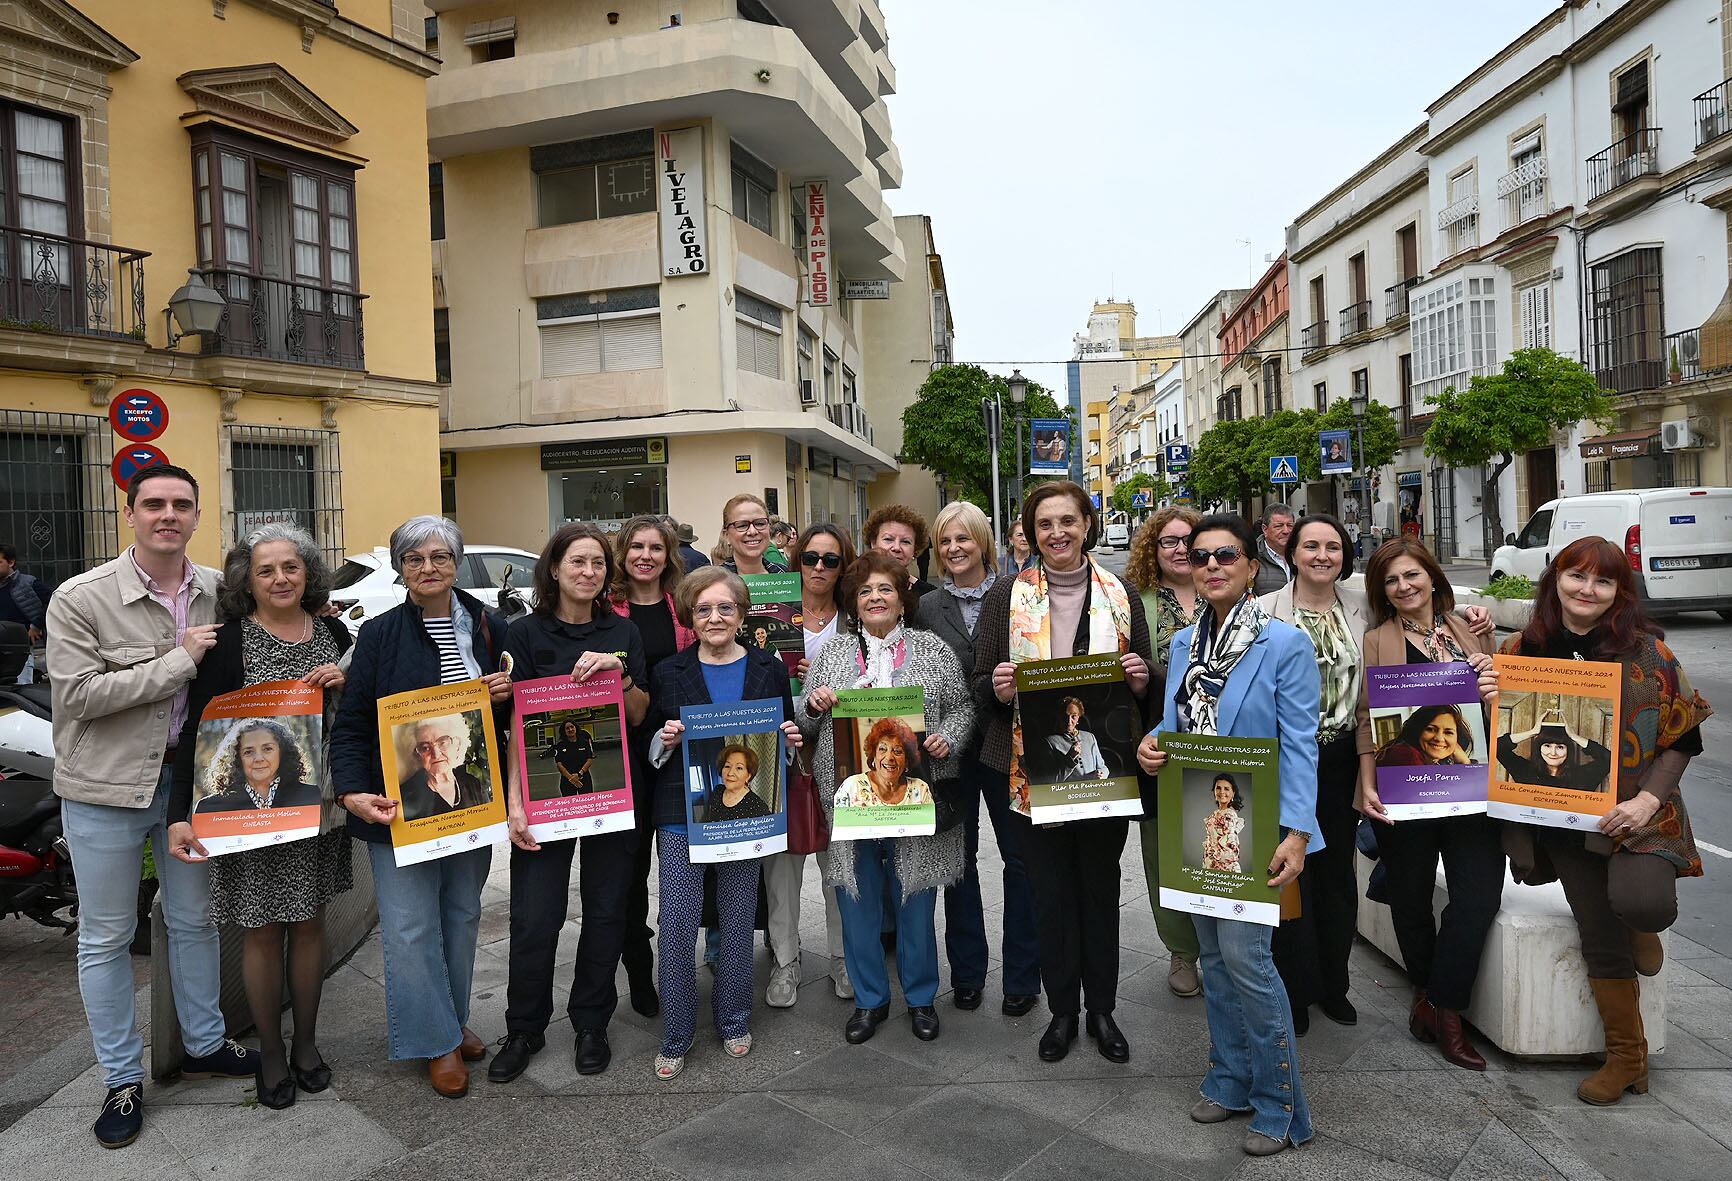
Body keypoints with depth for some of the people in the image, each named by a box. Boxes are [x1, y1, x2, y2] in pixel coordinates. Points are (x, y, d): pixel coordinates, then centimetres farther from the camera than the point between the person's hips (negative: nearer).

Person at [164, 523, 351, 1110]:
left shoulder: (333, 632, 3)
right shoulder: (228, 640, -9)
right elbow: (196, 729, -11)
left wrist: (345, 683, -10)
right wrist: (180, 814, -17)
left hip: (317, 801, 3)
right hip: (248, 806, -3)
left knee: (309, 922, 13)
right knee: (262, 928, 6)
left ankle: (306, 1042, 30)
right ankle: (270, 1053, 25)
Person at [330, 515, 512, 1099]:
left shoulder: (488, 630, 6)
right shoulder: (380, 635, -3)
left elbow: (514, 717, 15)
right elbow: (352, 722, -6)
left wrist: (507, 694, -9)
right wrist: (353, 791, -20)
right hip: (400, 804, -3)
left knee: (462, 914, 13)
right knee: (410, 924, -2)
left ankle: (454, 1022, 30)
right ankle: (438, 1041, 12)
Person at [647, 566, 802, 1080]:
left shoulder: (769, 669, 4)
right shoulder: (669, 672, 1)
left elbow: (787, 737, 12)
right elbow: (649, 747, 6)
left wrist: (791, 739, -9)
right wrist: (666, 740, -14)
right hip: (681, 812, -1)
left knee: (737, 919, 10)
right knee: (677, 924, -2)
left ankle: (734, 1022, 30)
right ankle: (675, 1037, 15)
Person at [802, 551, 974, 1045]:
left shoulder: (933, 649, 3)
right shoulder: (830, 654, 7)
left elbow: (962, 708, 5)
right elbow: (807, 725, 11)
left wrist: (948, 739, -14)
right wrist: (813, 707, -10)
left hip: (914, 796, -1)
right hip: (850, 795, 1)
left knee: (916, 901, 9)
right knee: (857, 899, 9)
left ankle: (921, 998, 29)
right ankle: (870, 999, 27)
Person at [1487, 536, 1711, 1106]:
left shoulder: (1644, 648, -5)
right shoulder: (1521, 648, 1)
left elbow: (1683, 734, -3)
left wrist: (1648, 799, -16)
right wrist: (1490, 700, -12)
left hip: (1636, 812, -2)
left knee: (1639, 905, -28)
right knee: (1601, 940, 5)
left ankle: (1643, 925, 12)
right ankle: (1627, 1056, 26)